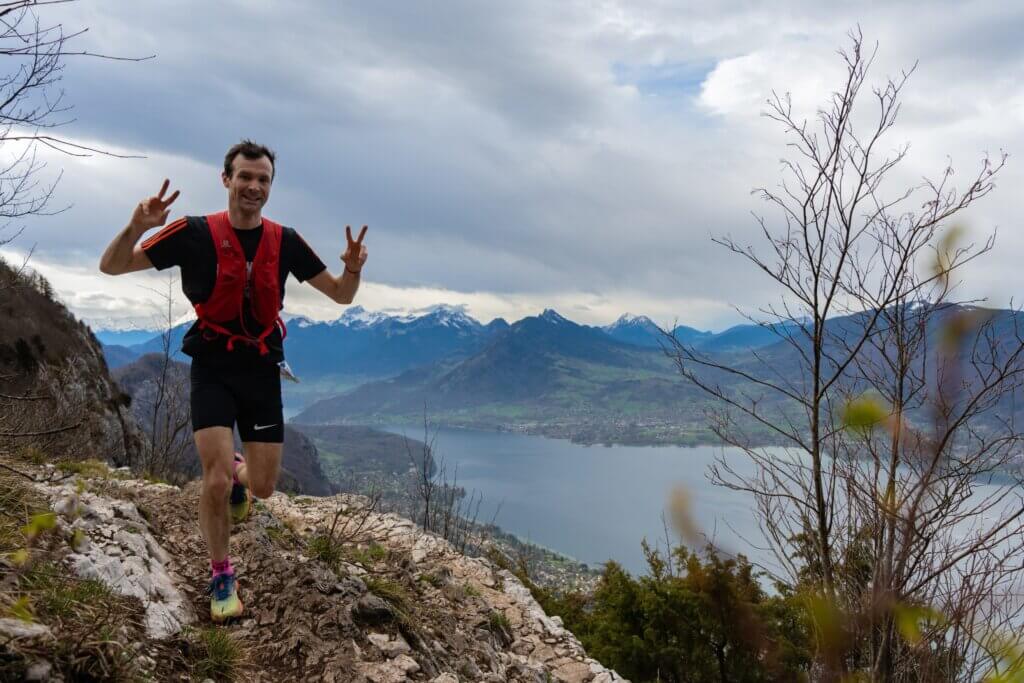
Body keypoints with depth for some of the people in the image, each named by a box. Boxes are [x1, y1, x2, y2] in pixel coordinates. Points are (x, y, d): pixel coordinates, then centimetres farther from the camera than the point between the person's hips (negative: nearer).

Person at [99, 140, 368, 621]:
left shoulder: (285, 242, -2)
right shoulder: (195, 233, -10)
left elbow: (341, 295, 4)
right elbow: (111, 266, -8)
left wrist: (353, 267, -19)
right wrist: (138, 225, -29)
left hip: (262, 370, 3)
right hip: (213, 368, -3)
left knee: (263, 487, 6)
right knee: (217, 481, -13)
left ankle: (238, 474, 45)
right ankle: (221, 576, 13)